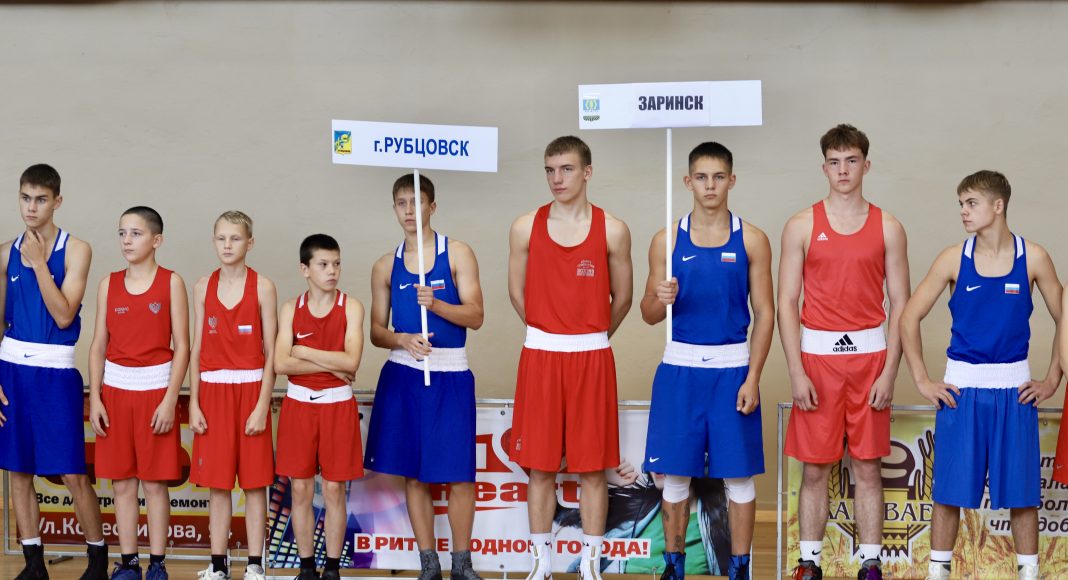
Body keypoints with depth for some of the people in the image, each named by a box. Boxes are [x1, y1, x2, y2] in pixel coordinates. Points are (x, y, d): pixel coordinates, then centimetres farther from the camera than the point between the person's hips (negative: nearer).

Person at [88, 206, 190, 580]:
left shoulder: (171, 282, -2)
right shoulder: (109, 284, 7)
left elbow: (181, 347, -4)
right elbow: (99, 345, 8)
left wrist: (170, 400, -11)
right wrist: (94, 398, 1)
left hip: (156, 389, -3)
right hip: (116, 388, 3)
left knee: (155, 482, 1)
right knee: (122, 482, 5)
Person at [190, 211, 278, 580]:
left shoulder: (262, 287, -2)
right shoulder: (203, 288, 6)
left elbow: (271, 353, -4)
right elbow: (197, 350, 8)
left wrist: (262, 405, -10)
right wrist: (193, 404, 1)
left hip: (250, 390, -2)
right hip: (213, 391, 2)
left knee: (254, 482, 1)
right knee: (217, 483, 5)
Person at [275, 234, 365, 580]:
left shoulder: (350, 307, -2)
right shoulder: (291, 309, 2)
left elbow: (351, 361, -15)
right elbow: (281, 364, -10)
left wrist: (304, 352, -11)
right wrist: (331, 365, -14)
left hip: (337, 404, -1)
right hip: (298, 404, 1)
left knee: (333, 489, 3)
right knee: (301, 489, 4)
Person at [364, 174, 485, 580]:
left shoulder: (457, 254, 0)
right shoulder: (386, 266, 9)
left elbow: (475, 317, -7)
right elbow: (376, 332, 8)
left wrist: (435, 303, -24)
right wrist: (403, 339, -13)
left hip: (450, 376, -2)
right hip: (403, 375, 3)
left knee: (458, 476, -4)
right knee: (414, 474, 5)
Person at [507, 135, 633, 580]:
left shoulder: (611, 230, -1)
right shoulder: (526, 227, 1)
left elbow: (622, 297, 7)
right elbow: (517, 293, 9)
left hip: (592, 359, -1)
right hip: (539, 358, 1)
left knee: (592, 468, 3)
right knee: (540, 467, 4)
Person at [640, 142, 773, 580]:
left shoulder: (751, 240, 0)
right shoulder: (667, 240, 3)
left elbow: (764, 312, 0)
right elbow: (649, 315, 7)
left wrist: (753, 378, -7)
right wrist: (660, 299, -17)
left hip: (732, 367, -1)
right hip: (680, 366, 1)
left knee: (738, 474, 3)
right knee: (676, 473, 5)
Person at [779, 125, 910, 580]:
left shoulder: (888, 228, 5)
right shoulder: (802, 226, 2)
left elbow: (900, 304, 4)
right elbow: (786, 303, 0)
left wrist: (889, 371, -4)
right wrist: (796, 372, -7)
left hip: (870, 356, 1)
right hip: (817, 355, -1)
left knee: (868, 468, 5)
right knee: (814, 469, 3)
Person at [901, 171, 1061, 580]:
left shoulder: (1032, 258, -1)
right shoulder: (954, 259, -1)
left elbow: (1063, 320, 7)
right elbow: (910, 318, 2)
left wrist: (1052, 380, 1)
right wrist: (922, 381, -3)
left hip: (1014, 388, 0)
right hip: (962, 386, 0)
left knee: (1021, 489, 4)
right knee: (949, 489, 2)